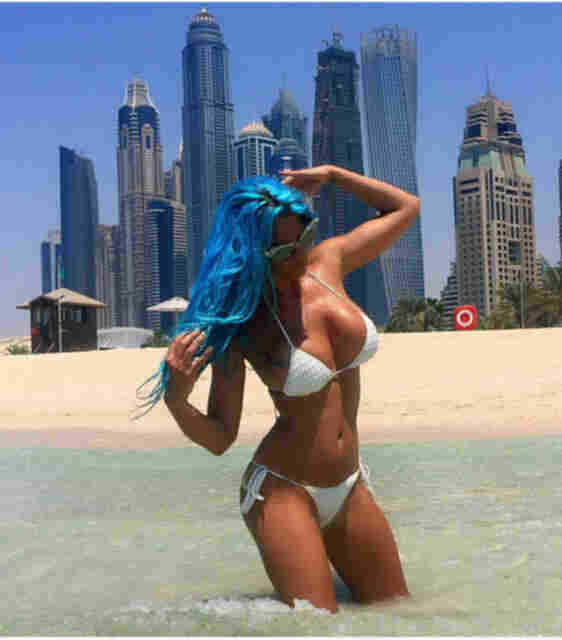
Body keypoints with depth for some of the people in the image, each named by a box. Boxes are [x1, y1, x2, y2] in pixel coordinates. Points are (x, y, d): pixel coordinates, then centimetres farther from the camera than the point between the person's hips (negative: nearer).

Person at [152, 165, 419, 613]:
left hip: (350, 487, 6)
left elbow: (406, 208, 11)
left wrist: (330, 173, 0)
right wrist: (176, 399, -34)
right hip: (283, 491, -6)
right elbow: (219, 438, -14)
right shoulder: (241, 320, -17)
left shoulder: (328, 261, -3)